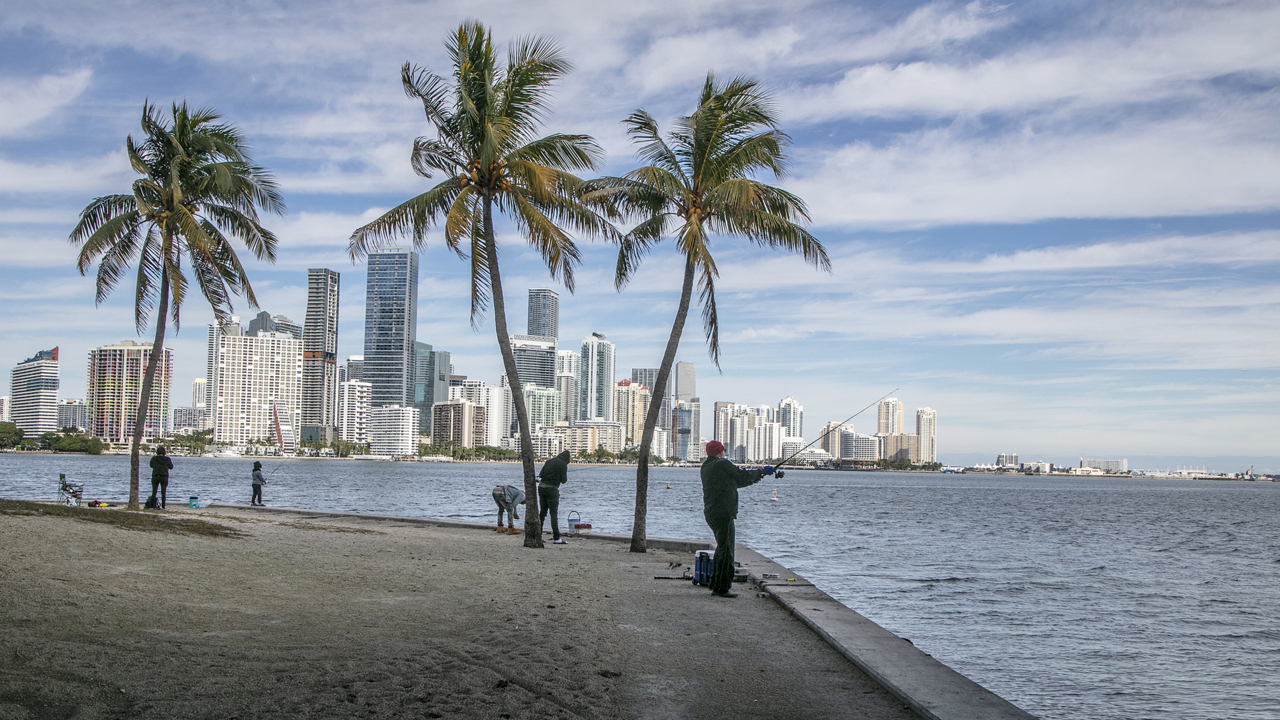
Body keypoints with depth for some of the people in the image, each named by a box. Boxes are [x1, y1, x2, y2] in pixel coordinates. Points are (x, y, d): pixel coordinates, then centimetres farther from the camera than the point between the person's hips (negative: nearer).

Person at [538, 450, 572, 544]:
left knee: (543, 512, 13)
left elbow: (540, 475, 11)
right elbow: (564, 480, -5)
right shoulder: (563, 464, -3)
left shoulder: (549, 461, 14)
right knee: (554, 513, -4)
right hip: (552, 488, -6)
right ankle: (556, 538, -5)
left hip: (541, 487, 6)